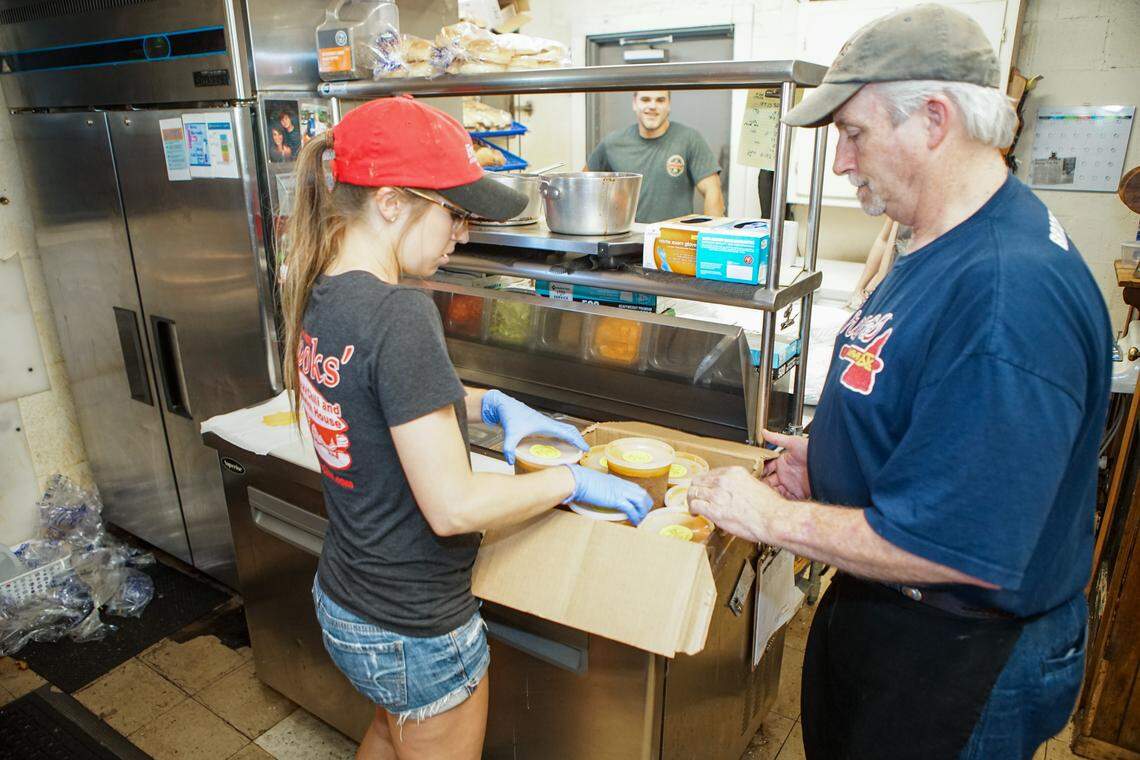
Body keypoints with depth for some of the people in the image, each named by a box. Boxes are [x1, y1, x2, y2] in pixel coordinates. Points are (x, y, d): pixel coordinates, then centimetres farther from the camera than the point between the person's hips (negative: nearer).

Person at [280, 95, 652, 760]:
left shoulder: (319, 295, -3)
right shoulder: (399, 314, -30)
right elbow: (454, 506, -30)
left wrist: (488, 402, 1)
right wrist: (575, 480, -17)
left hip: (342, 602, 8)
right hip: (414, 631, -7)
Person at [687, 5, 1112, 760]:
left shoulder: (1010, 289, -33)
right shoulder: (945, 245, 2)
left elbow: (956, 547, -33)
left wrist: (769, 515, -22)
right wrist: (829, 457, 0)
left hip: (960, 662, -9)